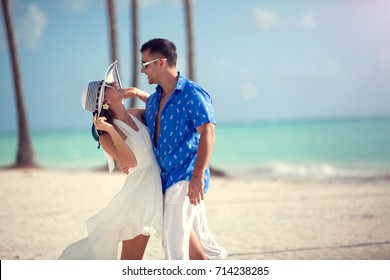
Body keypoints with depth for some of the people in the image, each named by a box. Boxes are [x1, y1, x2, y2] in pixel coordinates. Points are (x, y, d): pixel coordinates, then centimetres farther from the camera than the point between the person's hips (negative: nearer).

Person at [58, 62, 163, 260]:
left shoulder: (135, 114, 7)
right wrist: (110, 130, -30)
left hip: (162, 185, 7)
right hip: (140, 190, -7)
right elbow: (130, 162, -25)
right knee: (131, 260, -5)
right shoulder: (107, 133, -12)